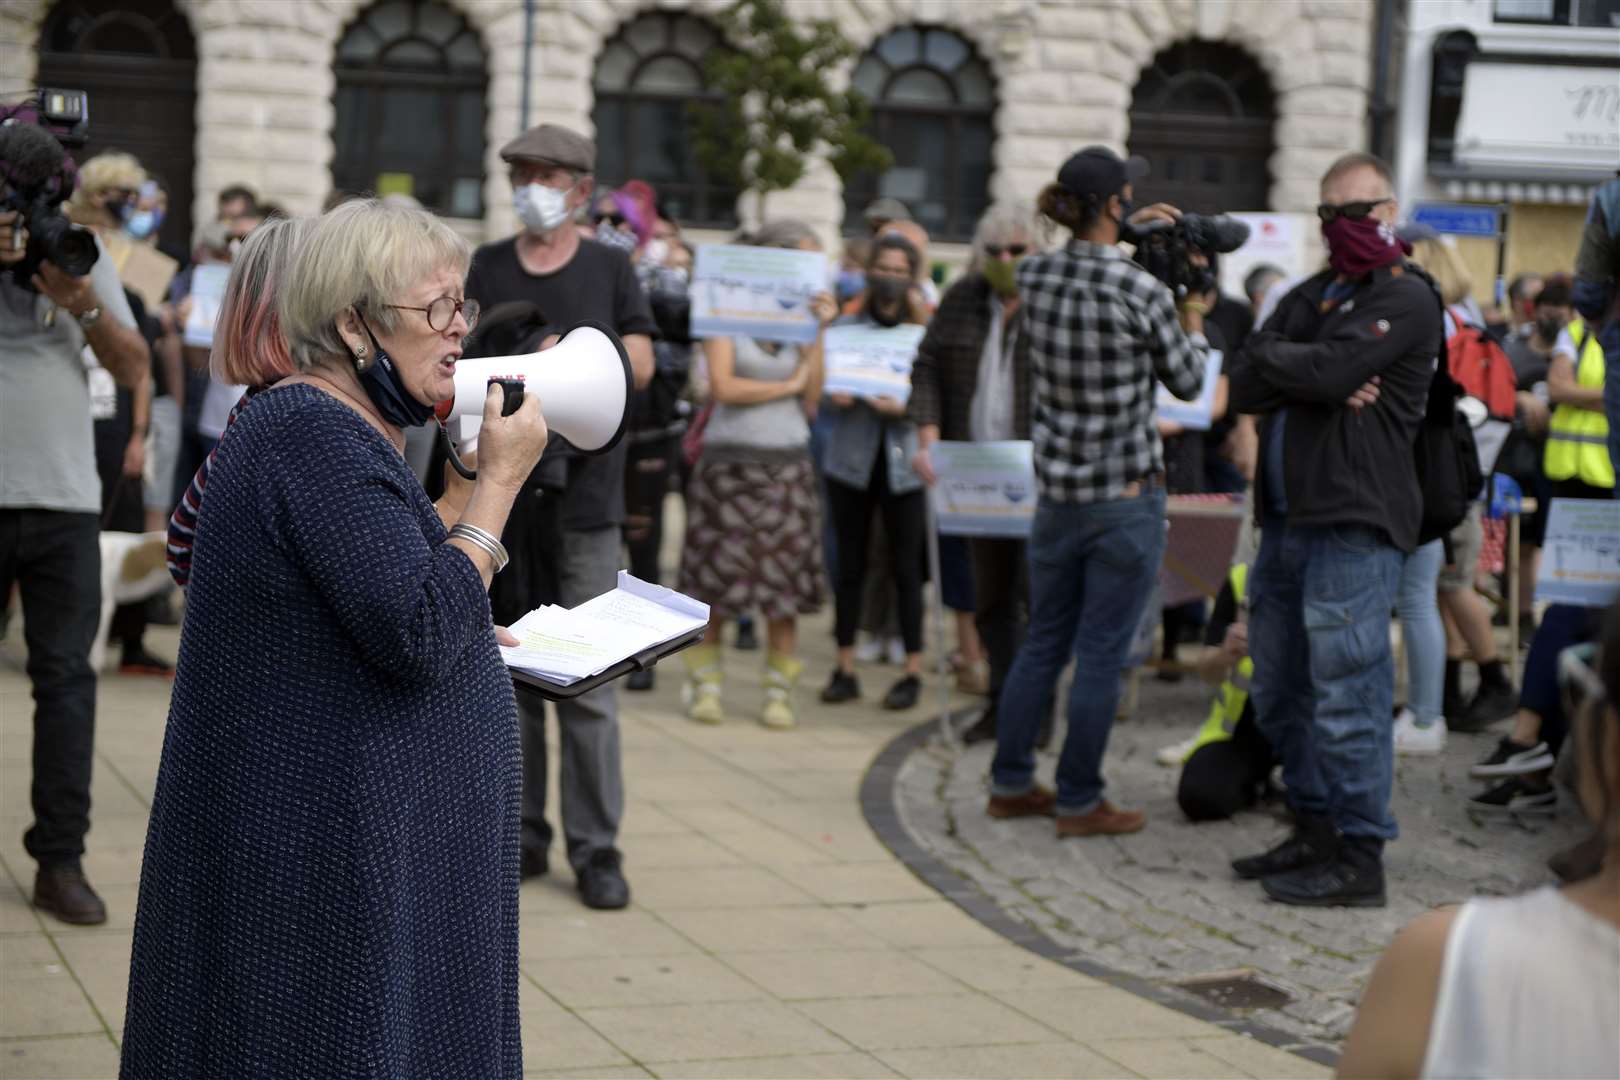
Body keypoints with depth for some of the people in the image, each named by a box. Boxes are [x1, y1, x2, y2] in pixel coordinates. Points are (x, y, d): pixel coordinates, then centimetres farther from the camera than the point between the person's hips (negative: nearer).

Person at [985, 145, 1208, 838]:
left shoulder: (1033, 277, -2)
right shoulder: (1142, 292, -18)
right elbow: (1186, 381, -4)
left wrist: (1124, 236, 21)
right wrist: (1194, 302, 7)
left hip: (1056, 491, 6)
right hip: (1126, 499, -6)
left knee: (1043, 644, 17)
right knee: (1101, 655, 3)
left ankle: (1010, 785, 25)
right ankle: (1078, 803, 10)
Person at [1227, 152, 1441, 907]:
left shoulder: (1405, 299, -5)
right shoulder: (1309, 297, 20)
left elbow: (1325, 369, -20)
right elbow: (1244, 388, 7)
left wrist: (1269, 357, -1)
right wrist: (1317, 385, -10)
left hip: (1354, 523, -9)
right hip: (1287, 518, 9)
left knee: (1347, 696, -8)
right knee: (1280, 693, 14)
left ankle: (1360, 859, -2)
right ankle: (1315, 833, 27)